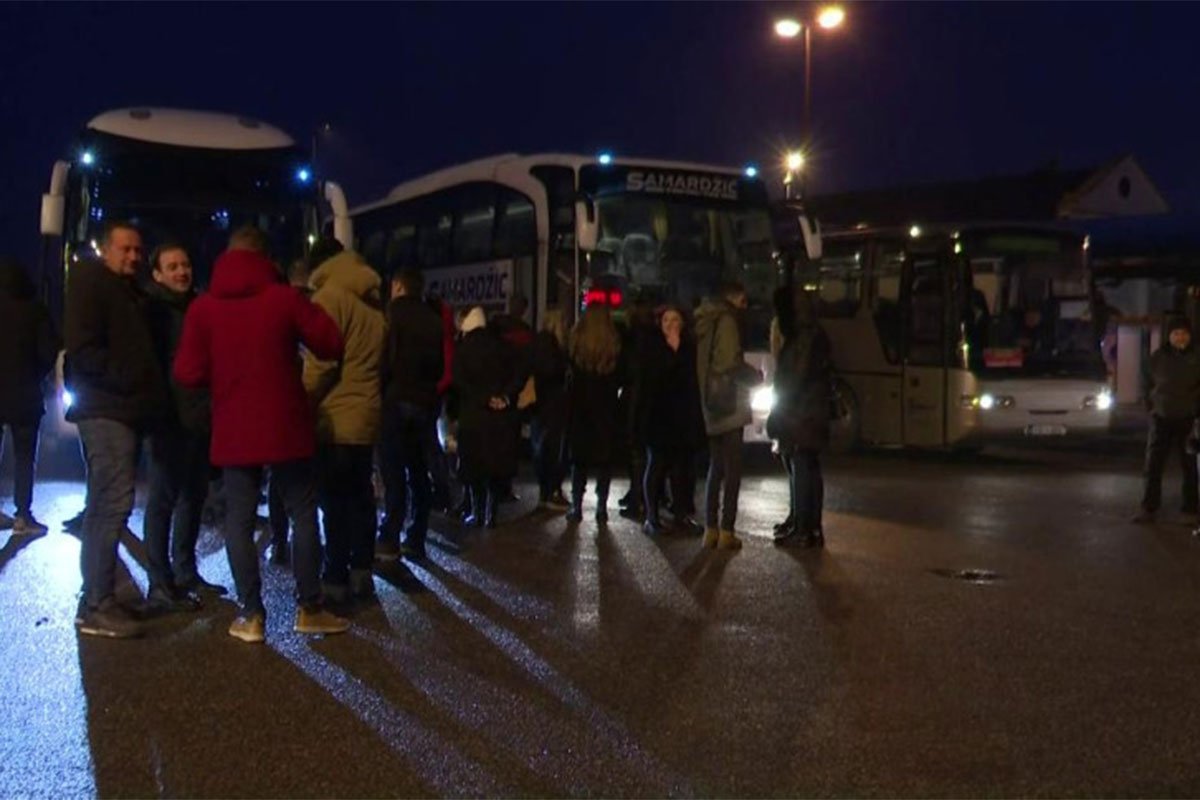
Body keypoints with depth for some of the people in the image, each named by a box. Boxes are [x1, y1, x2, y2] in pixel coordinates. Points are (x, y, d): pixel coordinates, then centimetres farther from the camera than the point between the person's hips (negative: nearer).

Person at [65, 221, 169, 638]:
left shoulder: (130, 293, 23)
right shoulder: (90, 284, -4)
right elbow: (82, 348, -16)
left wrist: (148, 393, 11)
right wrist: (125, 380, -20)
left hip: (122, 409, 10)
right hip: (106, 409, -10)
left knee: (105, 507, 12)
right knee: (113, 503, -15)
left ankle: (100, 599, 20)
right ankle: (96, 607, -12)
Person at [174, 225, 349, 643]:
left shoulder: (203, 307, -2)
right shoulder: (285, 298, -7)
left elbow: (189, 373, -3)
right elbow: (331, 345, -2)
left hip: (233, 431, 1)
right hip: (285, 427, -1)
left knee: (239, 519, 7)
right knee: (303, 513, 8)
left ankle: (250, 614, 7)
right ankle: (309, 608, 11)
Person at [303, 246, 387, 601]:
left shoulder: (330, 296, -6)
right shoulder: (374, 306, 17)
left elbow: (320, 362, -13)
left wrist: (303, 404, -5)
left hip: (334, 418, -7)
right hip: (365, 416, 7)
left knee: (334, 503, -3)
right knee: (360, 498, 12)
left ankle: (337, 581, 0)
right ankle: (361, 574, 17)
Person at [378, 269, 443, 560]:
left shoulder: (395, 311, -3)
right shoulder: (435, 320, 13)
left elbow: (387, 355, -12)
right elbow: (442, 364, 14)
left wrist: (382, 387, -4)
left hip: (398, 398, -5)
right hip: (427, 401, 5)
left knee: (395, 470, -4)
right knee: (418, 472, 8)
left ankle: (390, 540, -7)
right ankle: (416, 541, 9)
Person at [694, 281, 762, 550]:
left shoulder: (705, 322, 15)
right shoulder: (726, 321, -11)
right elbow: (731, 363, -19)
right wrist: (756, 376, -4)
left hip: (711, 406, 9)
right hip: (728, 405, -9)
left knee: (716, 468, 14)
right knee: (732, 470, -4)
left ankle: (710, 529, 15)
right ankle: (726, 532, -5)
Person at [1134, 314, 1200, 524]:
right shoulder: (1158, 358, -1)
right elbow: (1146, 384, 10)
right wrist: (1151, 407, 4)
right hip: (1161, 419, 0)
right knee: (1153, 465, -4)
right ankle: (1148, 509, -2)